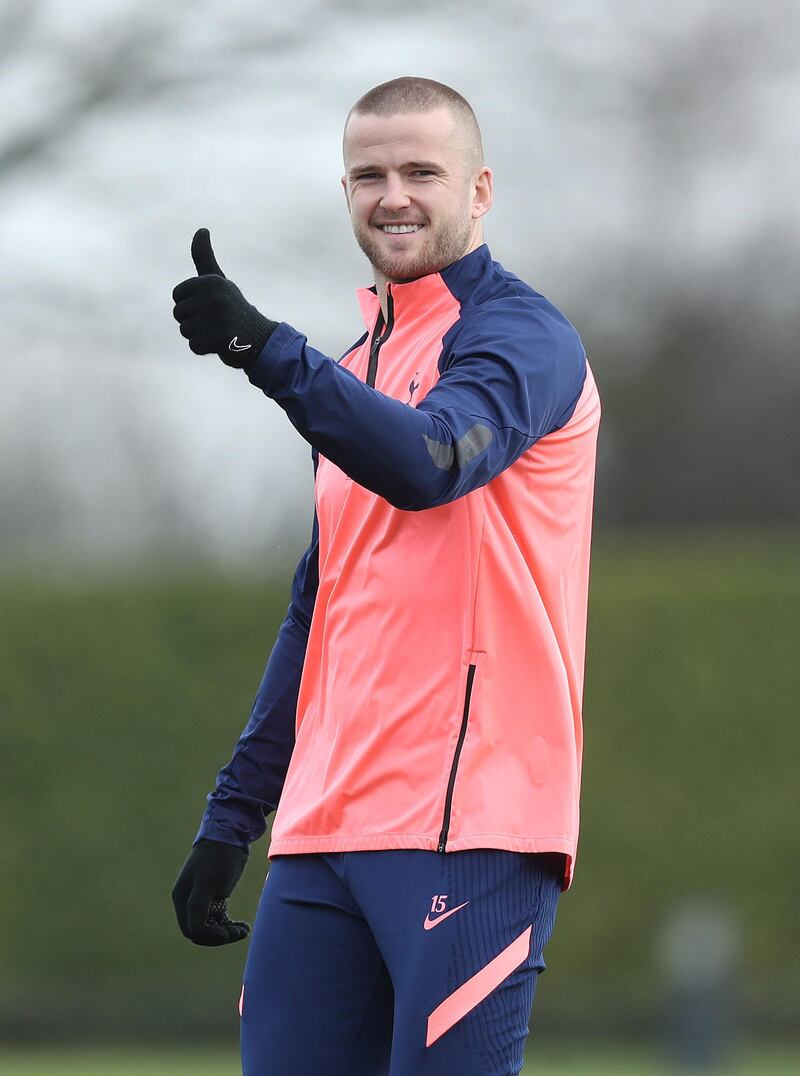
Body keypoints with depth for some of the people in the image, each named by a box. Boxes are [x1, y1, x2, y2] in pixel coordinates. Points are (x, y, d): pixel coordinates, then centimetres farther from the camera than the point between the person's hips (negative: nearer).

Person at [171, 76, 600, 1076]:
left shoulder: (520, 334, -4)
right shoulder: (359, 363, 21)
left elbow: (427, 464, -25)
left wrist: (265, 347, -37)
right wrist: (232, 814, 19)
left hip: (466, 828, -7)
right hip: (326, 829, 7)